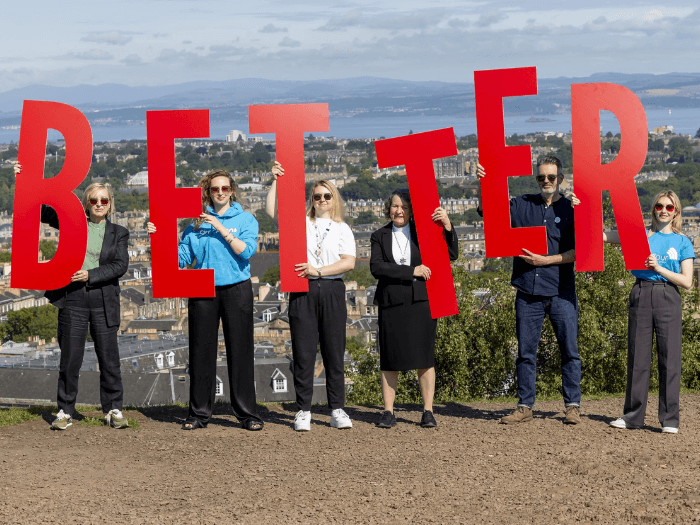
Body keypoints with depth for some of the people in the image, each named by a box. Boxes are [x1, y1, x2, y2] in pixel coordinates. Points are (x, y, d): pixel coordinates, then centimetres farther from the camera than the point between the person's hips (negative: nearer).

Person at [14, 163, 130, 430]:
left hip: (103, 302, 0)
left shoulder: (118, 233, 9)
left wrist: (91, 275, -15)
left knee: (109, 358, 3)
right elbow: (43, 210, 8)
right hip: (73, 300, 0)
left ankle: (114, 410, 14)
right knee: (70, 359, 2)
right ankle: (65, 412, 11)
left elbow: (121, 265, -3)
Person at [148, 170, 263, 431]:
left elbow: (246, 251, -11)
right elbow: (181, 257, 8)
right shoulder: (197, 221, 10)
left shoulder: (245, 219, 5)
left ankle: (247, 413, 4)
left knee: (240, 351, -2)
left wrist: (221, 228, -13)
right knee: (201, 352, 4)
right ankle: (199, 413, 12)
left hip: (236, 289, -2)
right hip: (203, 292, 2)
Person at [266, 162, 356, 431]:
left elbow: (349, 262, 0)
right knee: (303, 352, -2)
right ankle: (303, 411, 3)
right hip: (302, 291, 0)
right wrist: (276, 181, -3)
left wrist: (318, 270, -9)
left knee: (334, 352, 1)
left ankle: (337, 410, 7)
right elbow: (272, 211, 2)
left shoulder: (342, 229, 13)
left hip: (332, 290, 0)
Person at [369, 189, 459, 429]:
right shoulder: (380, 236, 10)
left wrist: (447, 226, -14)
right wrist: (411, 271, -12)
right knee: (390, 358, 2)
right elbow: (376, 268, -5)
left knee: (424, 358, -1)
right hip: (391, 303, 1)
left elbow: (451, 255, 1)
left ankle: (428, 412, 5)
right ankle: (388, 413, 8)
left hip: (421, 301, -1)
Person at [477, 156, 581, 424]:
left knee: (569, 350, 1)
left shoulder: (571, 209, 2)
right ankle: (525, 407, 13)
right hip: (528, 291, 2)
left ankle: (572, 406, 9)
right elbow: (488, 213, 10)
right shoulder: (521, 205, 10)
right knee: (525, 352, 6)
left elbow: (578, 251, -4)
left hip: (561, 292, -2)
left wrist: (545, 260, -12)